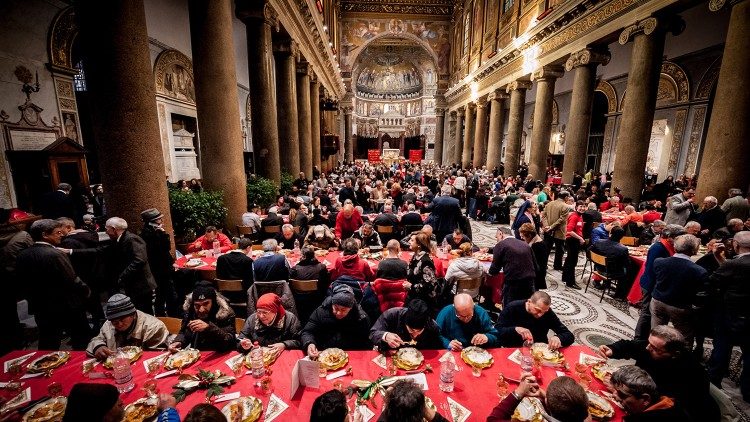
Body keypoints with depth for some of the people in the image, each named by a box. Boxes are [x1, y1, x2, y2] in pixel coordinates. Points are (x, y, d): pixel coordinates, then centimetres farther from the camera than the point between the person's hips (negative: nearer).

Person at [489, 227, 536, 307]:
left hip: (512, 283, -6)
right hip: (529, 282, 6)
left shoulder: (500, 245, -4)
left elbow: (494, 270, -3)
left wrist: (488, 271, 17)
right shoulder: (525, 245, 13)